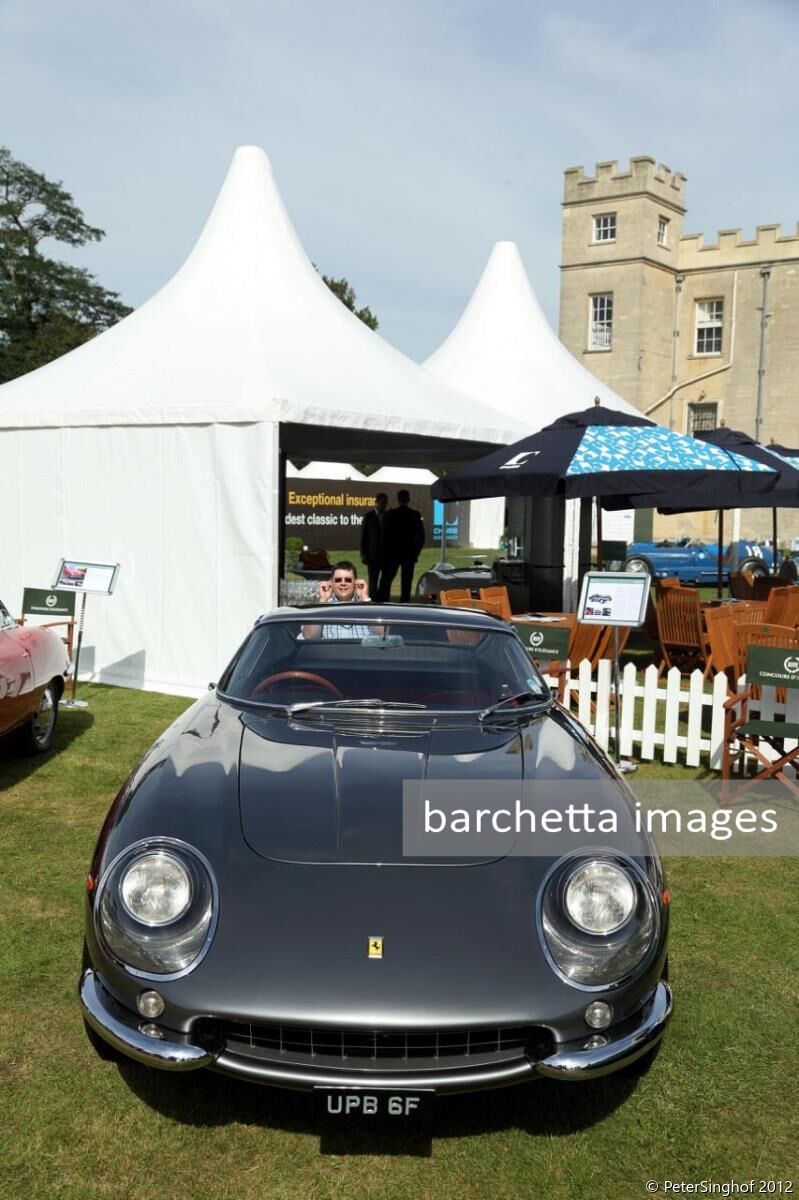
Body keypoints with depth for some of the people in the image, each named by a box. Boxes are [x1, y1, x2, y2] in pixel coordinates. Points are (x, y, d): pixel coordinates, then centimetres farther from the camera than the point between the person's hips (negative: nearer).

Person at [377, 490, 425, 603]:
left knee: (386, 582, 1)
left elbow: (384, 534, -3)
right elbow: (421, 536, 1)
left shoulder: (390, 514, -6)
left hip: (392, 553, -2)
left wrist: (384, 552, 7)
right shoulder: (416, 515, -1)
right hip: (409, 554, 2)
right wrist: (416, 552, 12)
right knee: (406, 584, 5)